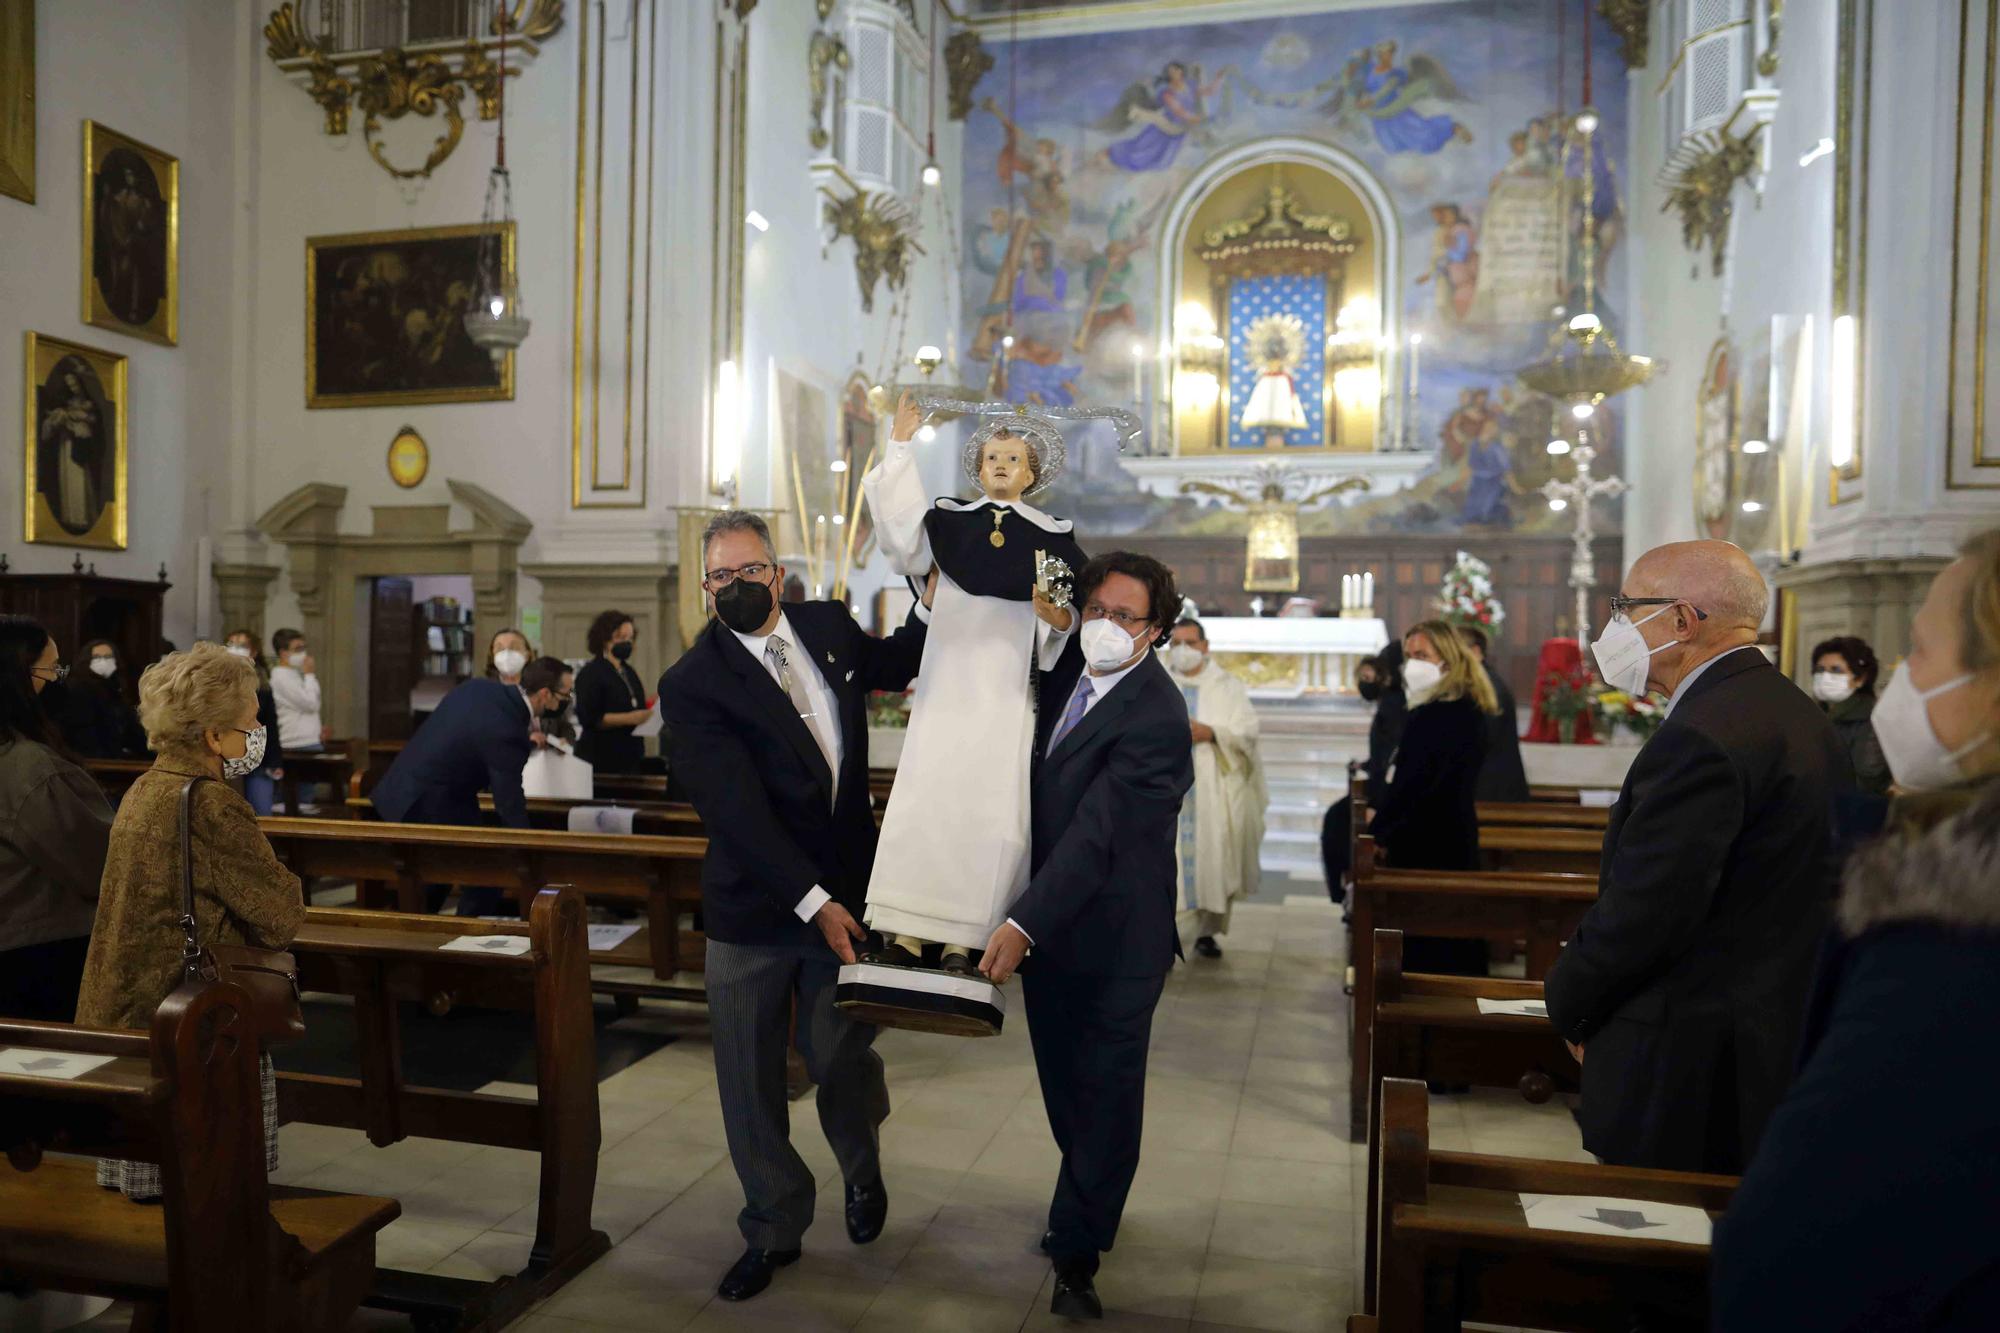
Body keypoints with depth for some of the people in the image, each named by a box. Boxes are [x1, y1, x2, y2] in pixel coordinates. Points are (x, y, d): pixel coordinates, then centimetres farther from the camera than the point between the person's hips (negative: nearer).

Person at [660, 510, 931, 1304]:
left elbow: (897, 662, 24)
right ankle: (773, 1230, 31)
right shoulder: (693, 683, -12)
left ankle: (862, 1171, 39)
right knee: (750, 1085, 8)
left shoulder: (830, 627, 2)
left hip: (844, 894, 2)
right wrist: (813, 902, -22)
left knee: (843, 1060, 6)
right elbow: (738, 809, -18)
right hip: (752, 910, -2)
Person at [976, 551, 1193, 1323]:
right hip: (1050, 914, 8)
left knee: (1105, 1087, 5)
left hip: (1115, 933, -8)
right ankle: (1090, 1204, 43)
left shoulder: (1155, 716, -23)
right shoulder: (1070, 666, 0)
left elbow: (1095, 832, -29)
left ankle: (1076, 1254, 19)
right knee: (1063, 1077, 21)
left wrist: (1024, 924, -32)